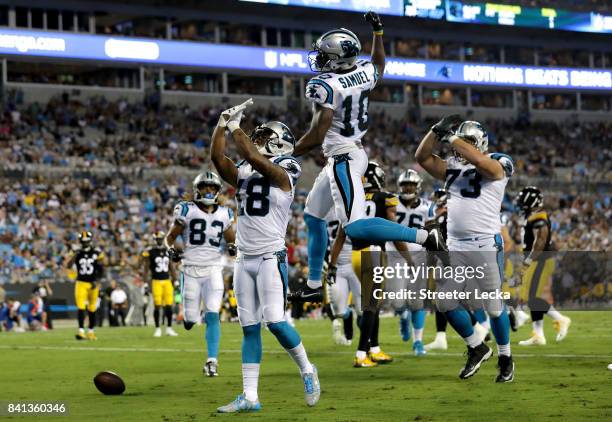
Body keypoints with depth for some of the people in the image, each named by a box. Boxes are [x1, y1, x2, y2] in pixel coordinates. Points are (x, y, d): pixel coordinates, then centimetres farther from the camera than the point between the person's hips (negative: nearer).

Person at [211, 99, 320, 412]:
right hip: (244, 259, 7)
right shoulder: (242, 174, 13)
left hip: (271, 257, -7)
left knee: (275, 322, -14)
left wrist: (235, 126, -9)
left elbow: (252, 156, -20)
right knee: (249, 328, 5)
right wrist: (222, 124, -5)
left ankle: (307, 371, 10)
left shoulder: (282, 175, -6)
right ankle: (249, 397, 5)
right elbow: (217, 157, 0)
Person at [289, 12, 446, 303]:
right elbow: (380, 64, 28)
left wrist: (287, 155, -9)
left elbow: (317, 135, -21)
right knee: (313, 216, 20)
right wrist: (378, 32, 31)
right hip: (355, 153, 10)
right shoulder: (364, 73, 2)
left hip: (343, 160, -10)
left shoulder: (324, 86, -20)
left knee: (355, 227, -17)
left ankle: (424, 237, -20)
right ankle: (313, 286, 26)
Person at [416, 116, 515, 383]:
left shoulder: (497, 166, -4)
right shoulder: (452, 168, 14)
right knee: (445, 302, 6)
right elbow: (422, 157, 11)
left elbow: (480, 161, -25)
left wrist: (452, 138, -18)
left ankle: (505, 358, 16)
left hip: (485, 246, -6)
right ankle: (477, 348, 24)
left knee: (493, 306, -1)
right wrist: (438, 130, -1)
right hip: (454, 247, 6)